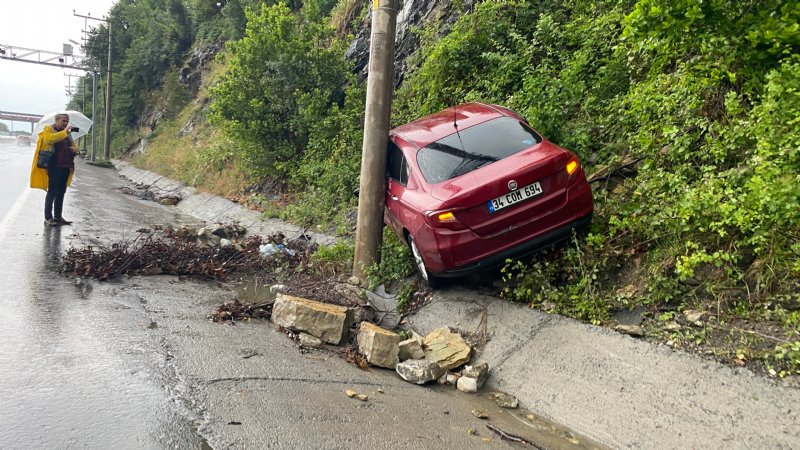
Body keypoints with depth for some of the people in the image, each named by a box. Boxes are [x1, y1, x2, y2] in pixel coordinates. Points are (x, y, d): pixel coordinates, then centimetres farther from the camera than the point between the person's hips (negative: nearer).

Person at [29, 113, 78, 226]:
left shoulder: (67, 133, 20)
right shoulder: (48, 129, 0)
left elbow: (73, 147, 25)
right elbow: (50, 138, -22)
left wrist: (75, 150, 1)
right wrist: (65, 132, -24)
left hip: (66, 167, 7)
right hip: (54, 167, -7)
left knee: (61, 192, 9)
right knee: (52, 192, -6)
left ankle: (58, 216, 16)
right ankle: (48, 218, -1)